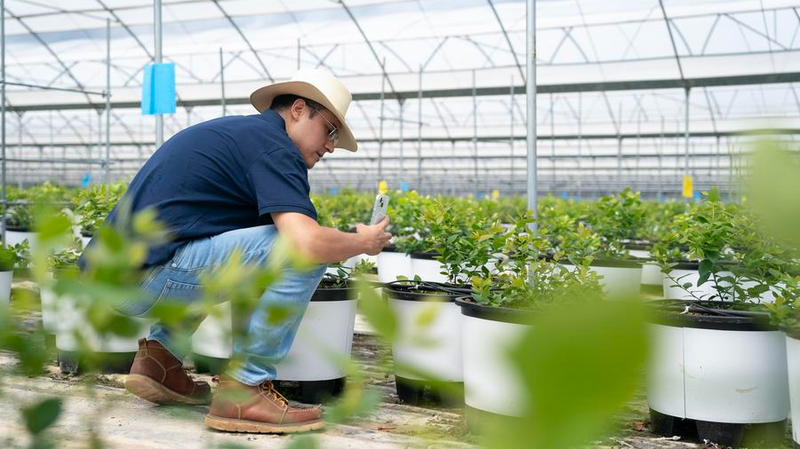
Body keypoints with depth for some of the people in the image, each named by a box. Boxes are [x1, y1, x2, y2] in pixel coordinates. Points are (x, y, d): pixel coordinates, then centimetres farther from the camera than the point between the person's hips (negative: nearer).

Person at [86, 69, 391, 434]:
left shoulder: (234, 130, 21)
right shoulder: (273, 145, -8)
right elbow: (308, 243, -23)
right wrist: (363, 243, -2)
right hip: (148, 276, -10)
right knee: (300, 253, -14)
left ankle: (160, 354, 20)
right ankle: (244, 390, -6)